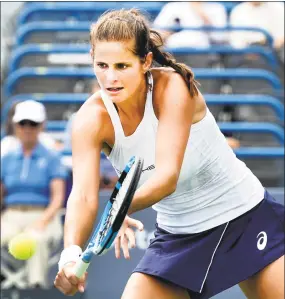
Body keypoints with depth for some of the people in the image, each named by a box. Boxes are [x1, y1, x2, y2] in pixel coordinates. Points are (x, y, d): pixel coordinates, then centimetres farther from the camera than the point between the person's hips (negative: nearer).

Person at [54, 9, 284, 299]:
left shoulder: (173, 86, -23)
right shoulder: (92, 120, -14)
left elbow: (167, 176, -33)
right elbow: (83, 195, -26)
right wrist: (71, 253, -46)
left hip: (245, 218, -3)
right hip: (177, 236, 3)